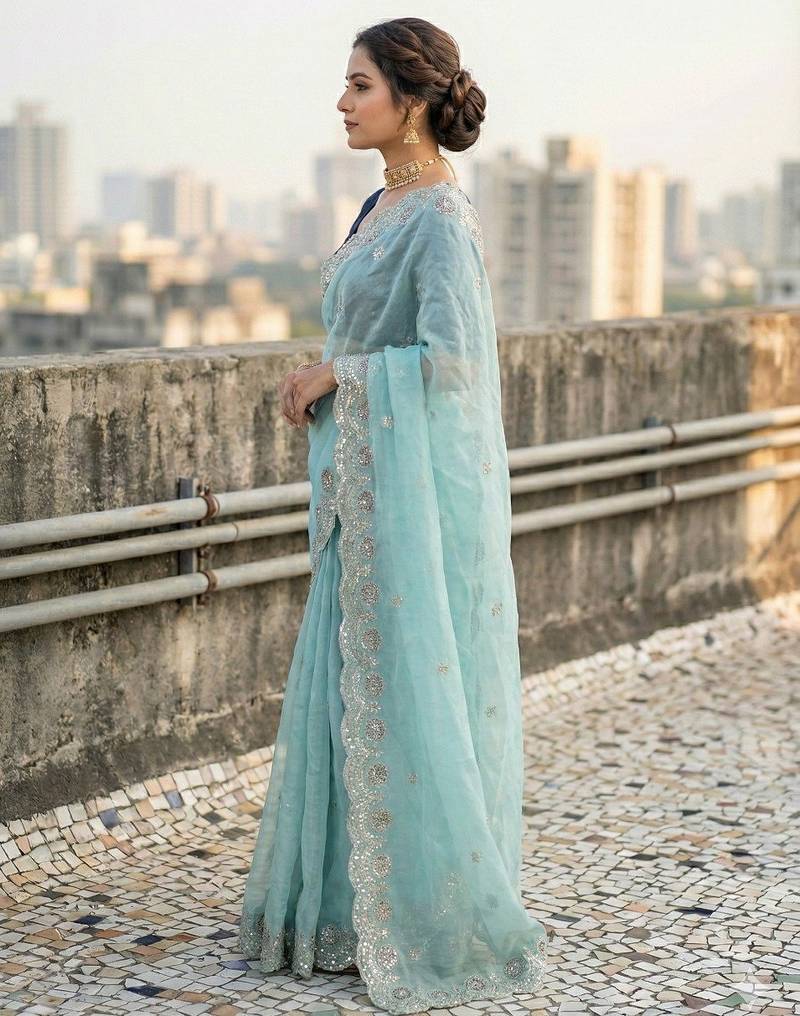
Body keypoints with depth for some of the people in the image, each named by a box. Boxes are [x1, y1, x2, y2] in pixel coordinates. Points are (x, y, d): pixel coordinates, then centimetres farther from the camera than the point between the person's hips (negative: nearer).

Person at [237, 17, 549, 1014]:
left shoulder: (442, 217, -15)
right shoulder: (385, 204, 13)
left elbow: (451, 353, -24)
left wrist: (335, 374, -13)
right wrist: (320, 378, 5)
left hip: (418, 484, -10)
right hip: (368, 482, 10)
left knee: (413, 694, -2)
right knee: (353, 690, 14)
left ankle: (452, 923, 11)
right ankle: (353, 906, 25)